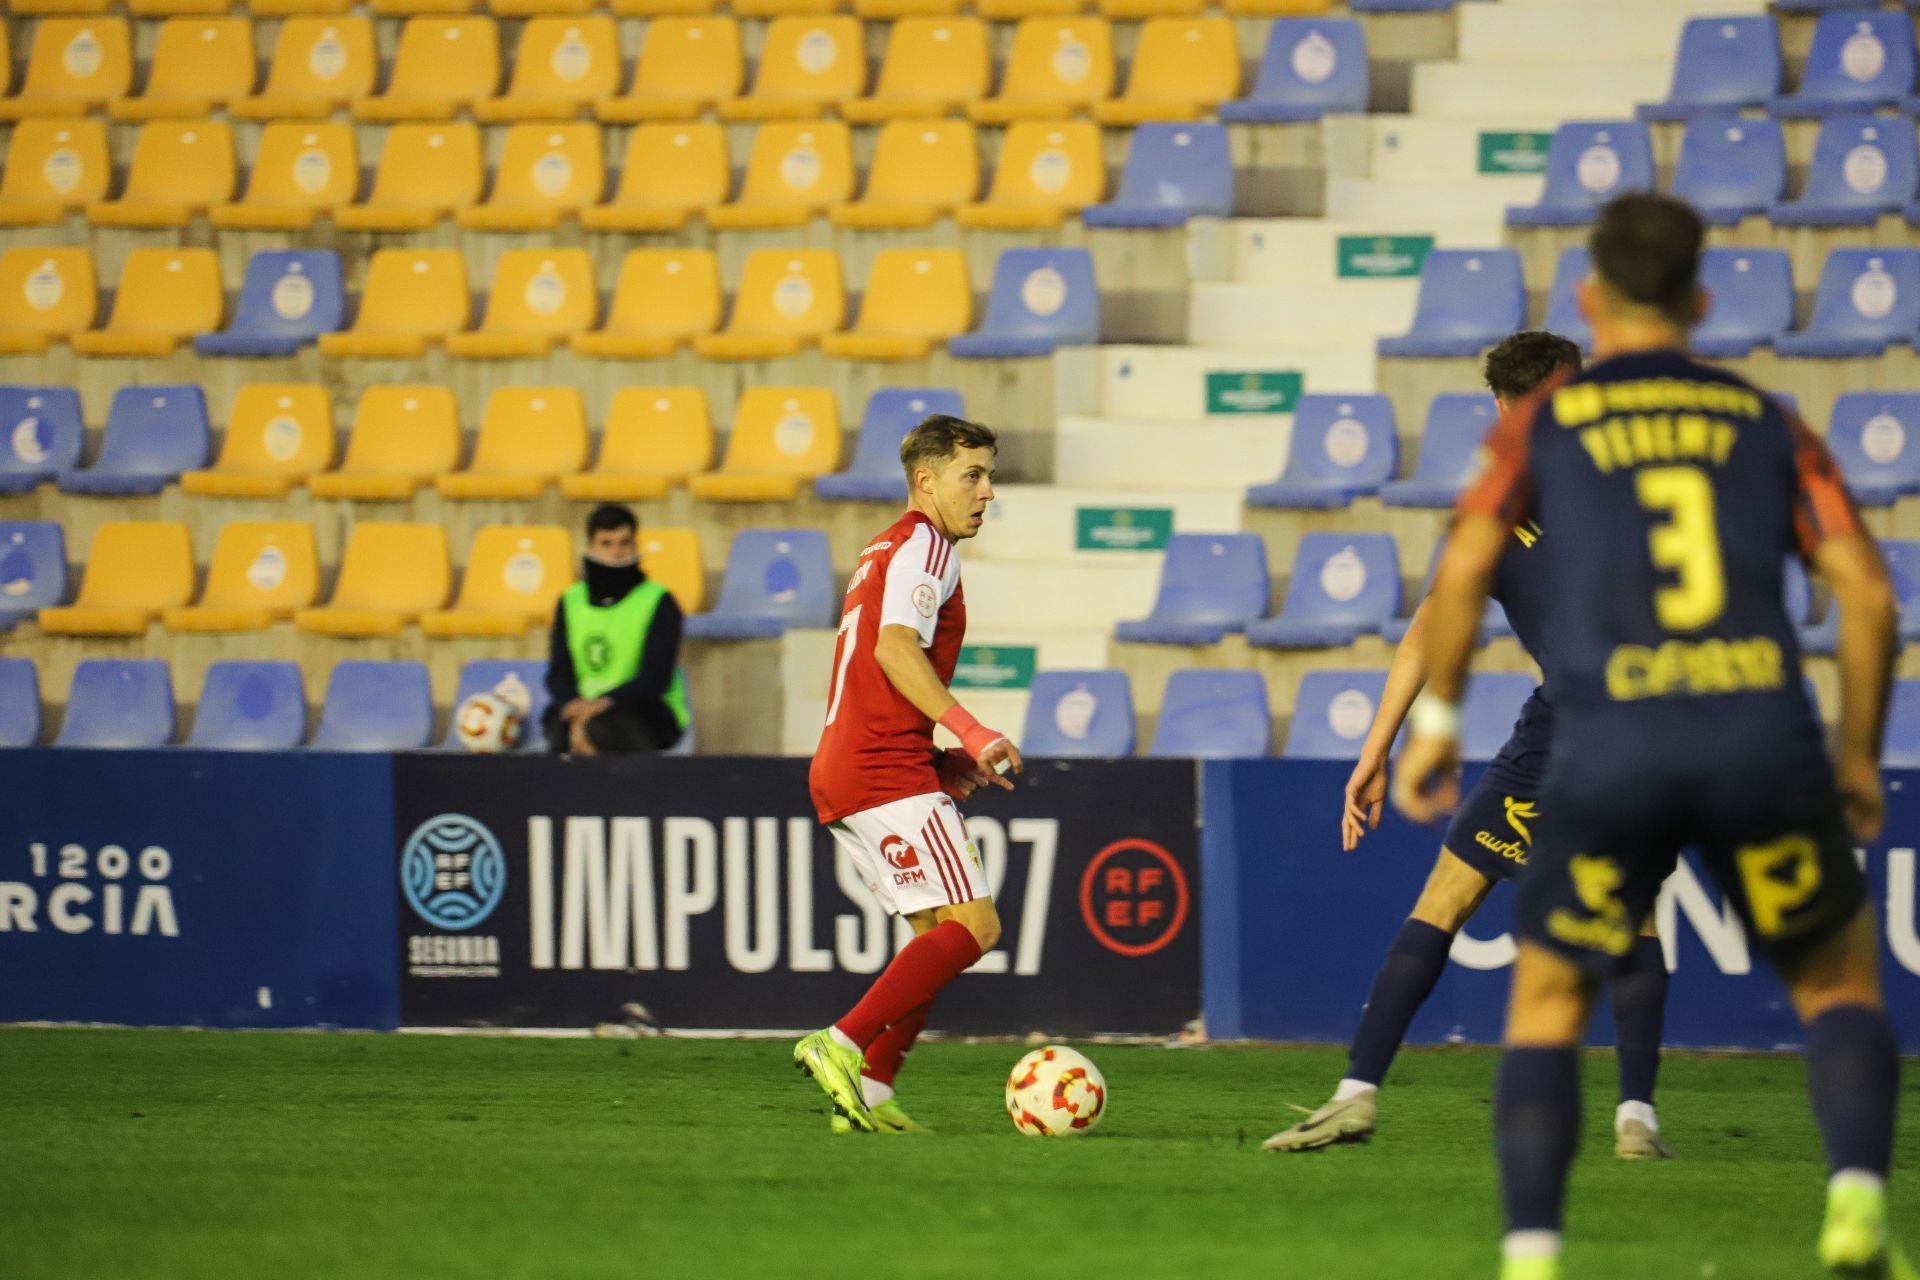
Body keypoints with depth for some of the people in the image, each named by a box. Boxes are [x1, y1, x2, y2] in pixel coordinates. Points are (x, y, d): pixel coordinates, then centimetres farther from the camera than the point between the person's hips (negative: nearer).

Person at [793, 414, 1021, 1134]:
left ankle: (871, 1091, 4)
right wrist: (968, 731, -29)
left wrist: (943, 762, 19)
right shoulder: (925, 546, -6)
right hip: (888, 775, -10)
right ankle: (843, 1047, -20)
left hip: (840, 773, 10)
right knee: (975, 925, -13)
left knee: (939, 933, 12)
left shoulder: (885, 551, 26)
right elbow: (896, 648, -22)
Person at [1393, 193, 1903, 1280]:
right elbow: (1867, 592, 9)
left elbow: (1465, 568, 2)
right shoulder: (1767, 423, 17)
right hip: (1764, 742, 1)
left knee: (1548, 1003, 16)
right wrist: (1861, 760, 19)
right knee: (1840, 977, 19)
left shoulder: (1546, 418, 14)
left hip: (1610, 752, -1)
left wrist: (1438, 721, 13)